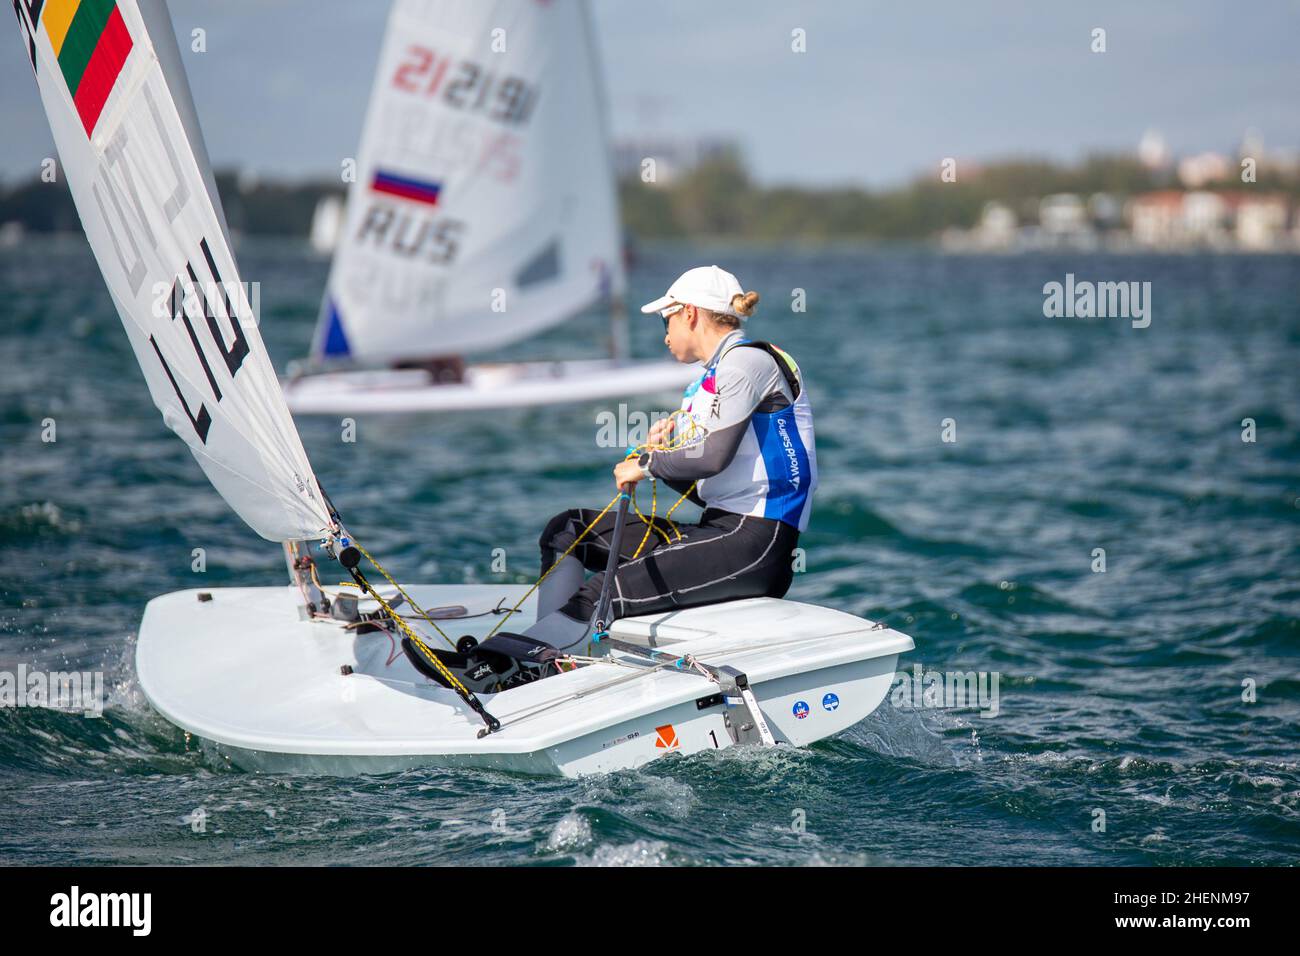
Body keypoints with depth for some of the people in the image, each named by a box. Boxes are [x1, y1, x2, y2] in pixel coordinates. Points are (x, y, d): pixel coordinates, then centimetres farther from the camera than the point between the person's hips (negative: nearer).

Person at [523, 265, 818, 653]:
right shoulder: (706, 384, 22)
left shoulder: (749, 360, -7)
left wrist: (647, 465, -3)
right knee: (567, 529, 5)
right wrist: (661, 454, 4)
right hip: (719, 527, 10)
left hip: (756, 538, -10)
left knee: (599, 596, -23)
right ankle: (550, 656, -11)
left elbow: (715, 456, -19)